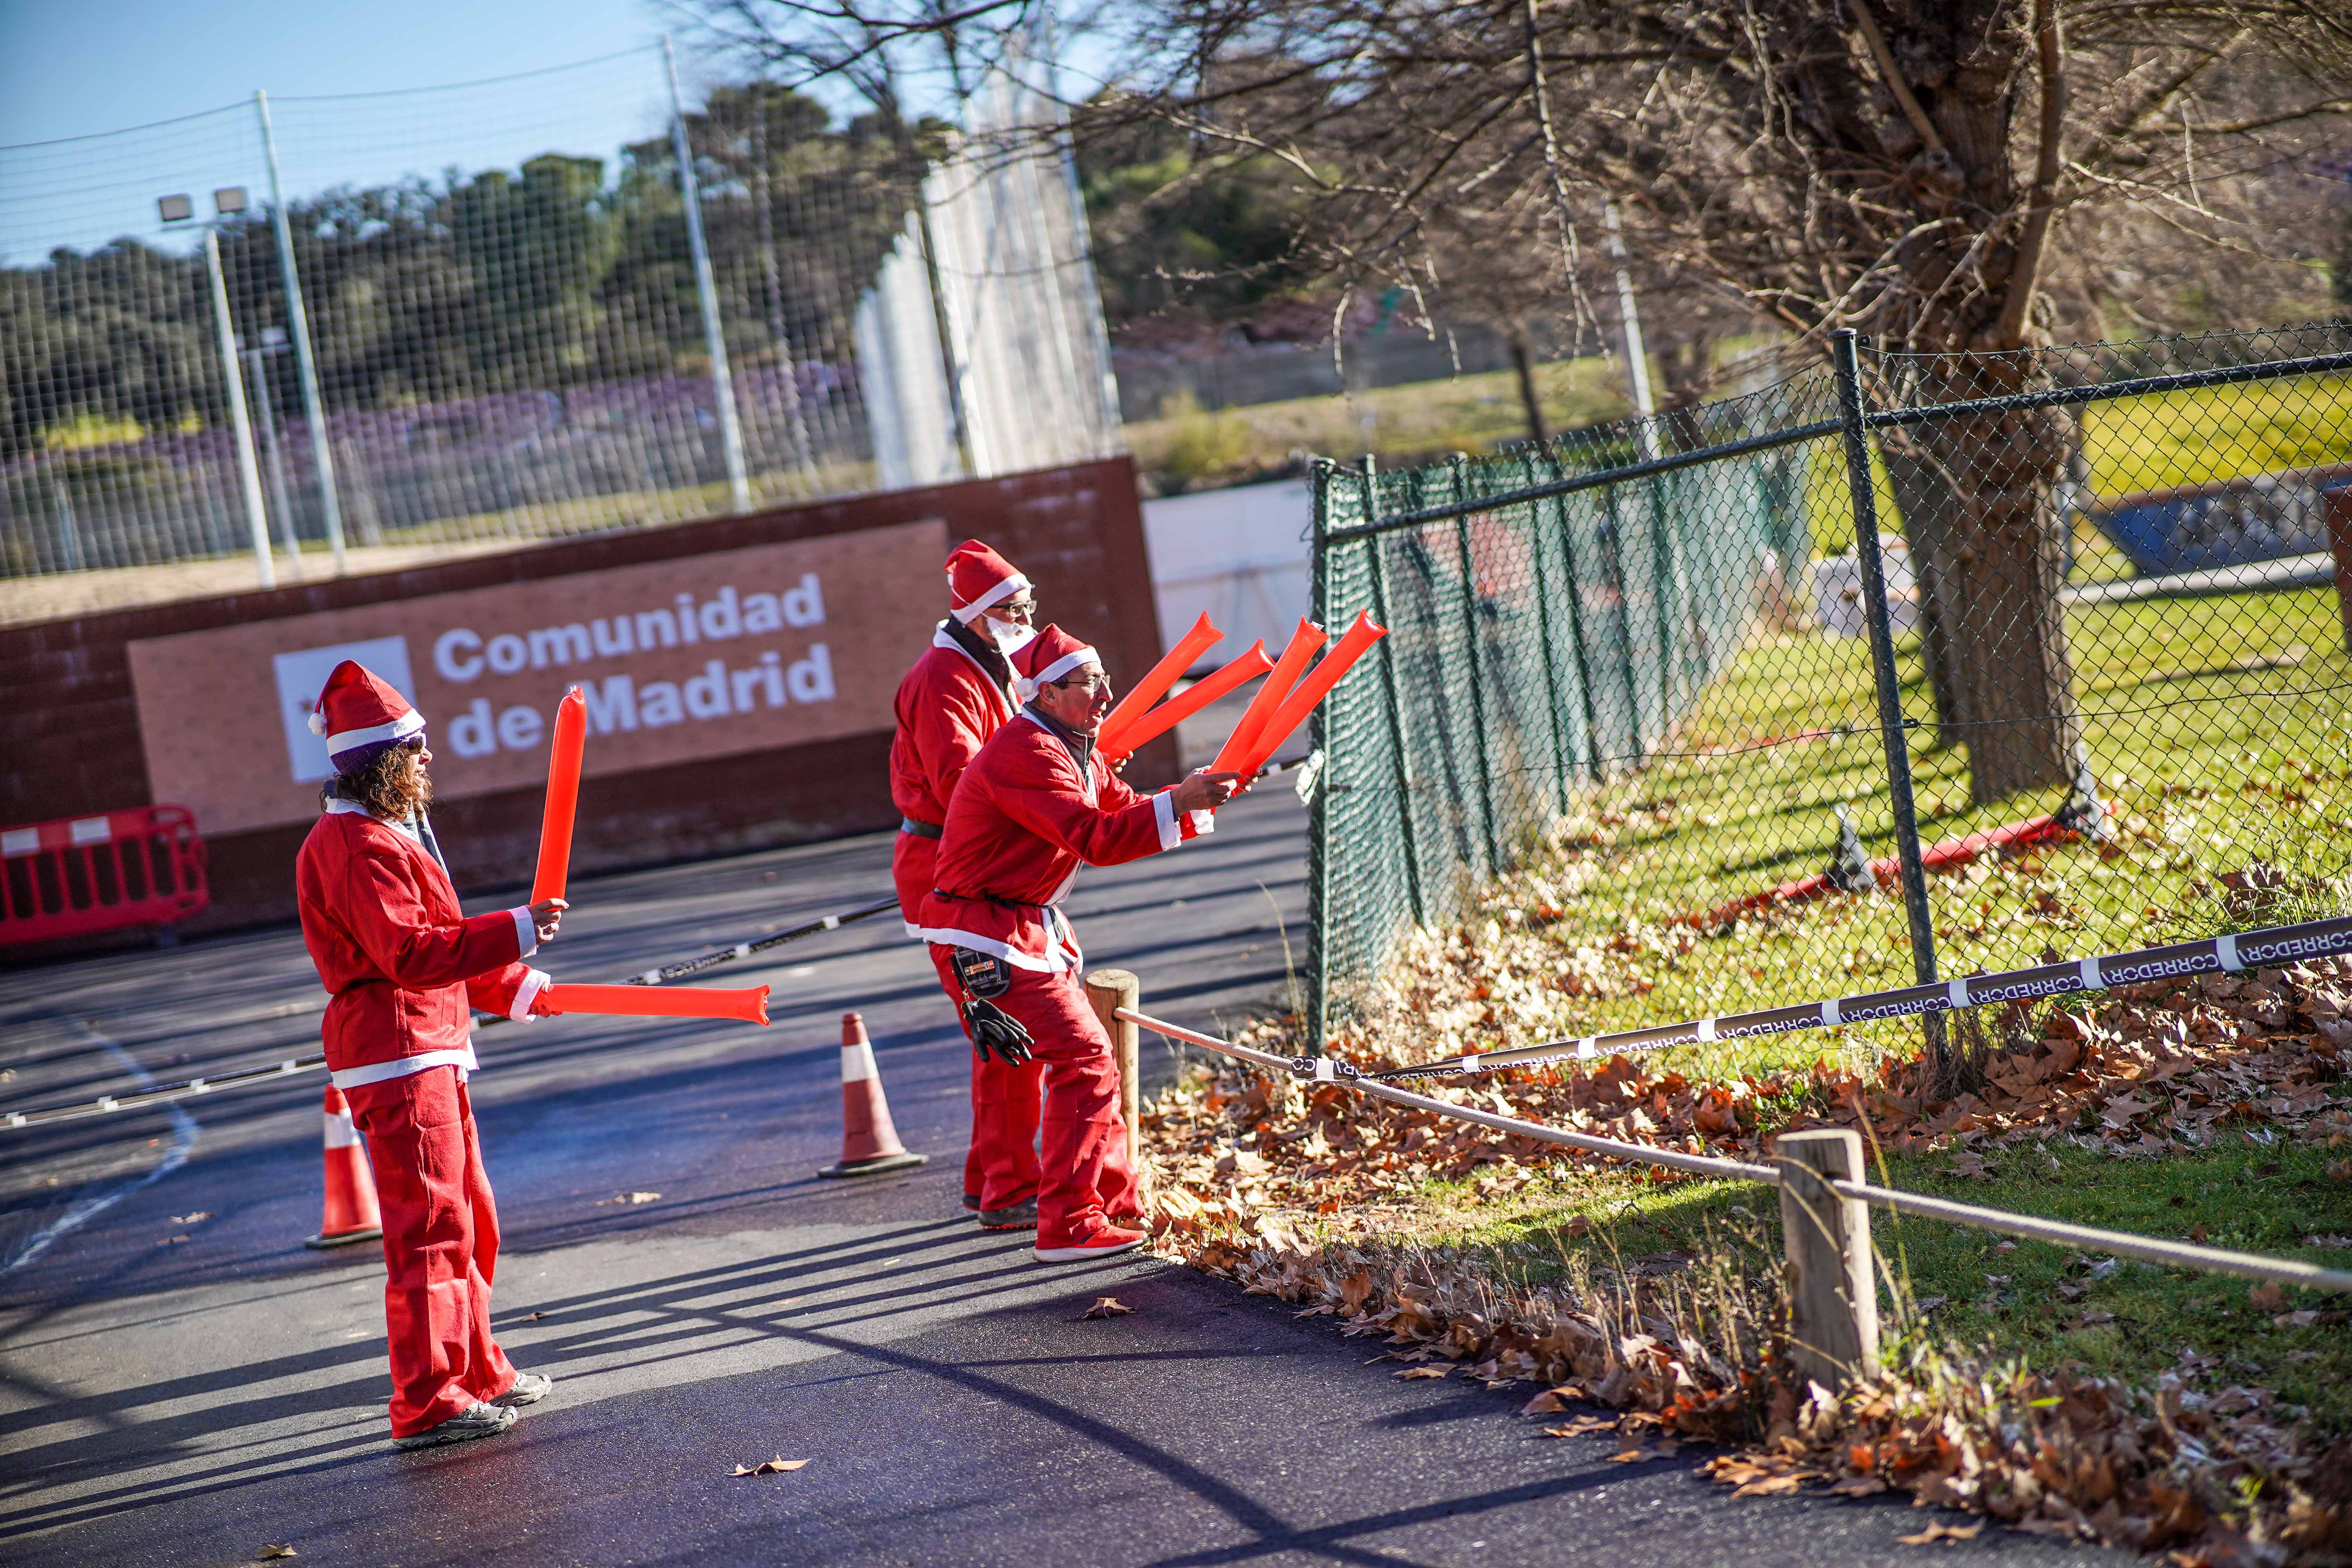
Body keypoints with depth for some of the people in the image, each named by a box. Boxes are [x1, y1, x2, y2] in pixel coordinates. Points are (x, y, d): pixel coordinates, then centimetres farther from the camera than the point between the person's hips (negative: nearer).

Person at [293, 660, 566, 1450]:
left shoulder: (387, 836, 19)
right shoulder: (358, 848, -17)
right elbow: (410, 954, -26)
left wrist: (516, 988, 29)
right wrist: (516, 932, -29)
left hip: (430, 1053, 11)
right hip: (397, 1059, -11)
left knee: (469, 1220, 19)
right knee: (430, 1227, -12)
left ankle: (477, 1371, 31)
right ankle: (427, 1403, -11)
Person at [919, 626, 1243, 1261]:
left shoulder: (1074, 752, 14)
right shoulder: (1025, 754, -21)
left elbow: (1126, 811, 14)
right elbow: (1097, 840, -30)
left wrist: (1201, 798, 0)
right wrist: (1178, 803, -32)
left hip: (1033, 929, 11)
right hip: (988, 938, -11)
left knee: (1087, 1058, 17)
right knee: (1084, 1060, -14)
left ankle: (1118, 1199, 30)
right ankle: (1067, 1226, -13)